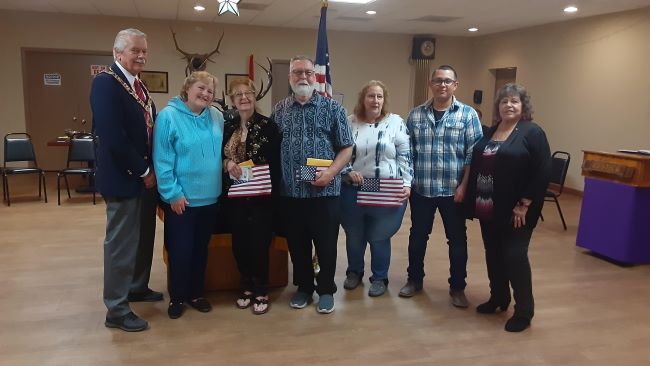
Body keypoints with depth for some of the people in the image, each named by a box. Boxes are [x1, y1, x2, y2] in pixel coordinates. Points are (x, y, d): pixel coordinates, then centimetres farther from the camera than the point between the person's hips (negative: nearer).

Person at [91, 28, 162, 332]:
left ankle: (137, 287, 37)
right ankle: (116, 310, 13)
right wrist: (143, 171, -16)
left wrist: (151, 170, 4)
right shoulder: (106, 82, -16)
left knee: (143, 237, 19)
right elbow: (113, 137, -24)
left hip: (145, 177, 9)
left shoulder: (139, 86, 12)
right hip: (124, 178, -9)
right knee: (121, 243, 0)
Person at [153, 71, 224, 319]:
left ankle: (196, 293, 31)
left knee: (201, 248, 16)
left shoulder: (216, 117, 3)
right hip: (181, 198, -4)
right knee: (180, 250, 5)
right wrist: (173, 193, -17)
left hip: (209, 196, 5)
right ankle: (177, 297, 25)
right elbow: (162, 159, -14)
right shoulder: (169, 115, -12)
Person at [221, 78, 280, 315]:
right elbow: (217, 159, 10)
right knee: (239, 243, 9)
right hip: (234, 196, 4)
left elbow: (276, 163, -6)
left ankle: (261, 291, 15)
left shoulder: (268, 126, -5)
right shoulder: (227, 128, 8)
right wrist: (227, 164, -11)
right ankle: (247, 287, 27)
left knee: (259, 243, -1)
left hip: (260, 196, -4)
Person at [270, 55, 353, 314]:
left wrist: (331, 172, -16)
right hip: (291, 191, 3)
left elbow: (346, 147, -1)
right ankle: (304, 287, 30)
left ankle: (326, 290, 23)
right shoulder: (279, 110, 9)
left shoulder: (332, 108, 0)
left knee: (326, 244, 6)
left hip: (324, 191, -3)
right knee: (297, 244, 12)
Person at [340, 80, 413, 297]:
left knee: (379, 237, 7)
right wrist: (347, 172, -9)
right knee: (354, 236, 15)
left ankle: (379, 278, 27)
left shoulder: (396, 122, -1)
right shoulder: (349, 122, 4)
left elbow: (405, 156, -2)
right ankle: (354, 272, 37)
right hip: (352, 191, 2)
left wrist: (406, 184, -9)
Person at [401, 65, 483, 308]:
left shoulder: (468, 115, -3)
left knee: (457, 240, 9)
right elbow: (407, 151, 5)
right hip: (421, 190, 2)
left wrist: (463, 186, -12)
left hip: (453, 191, -2)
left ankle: (457, 287, 25)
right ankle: (414, 279, 32)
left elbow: (474, 154, -6)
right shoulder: (416, 114, 4)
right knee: (417, 236, 14)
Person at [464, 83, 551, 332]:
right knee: (493, 254, 14)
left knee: (514, 255, -4)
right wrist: (474, 201, 8)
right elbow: (477, 166, 15)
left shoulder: (532, 132, -8)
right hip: (489, 209, 7)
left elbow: (542, 172, -14)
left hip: (515, 210, -6)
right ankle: (498, 298, 31)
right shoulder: (490, 132, 12)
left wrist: (524, 205, -17)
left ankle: (524, 311, 10)